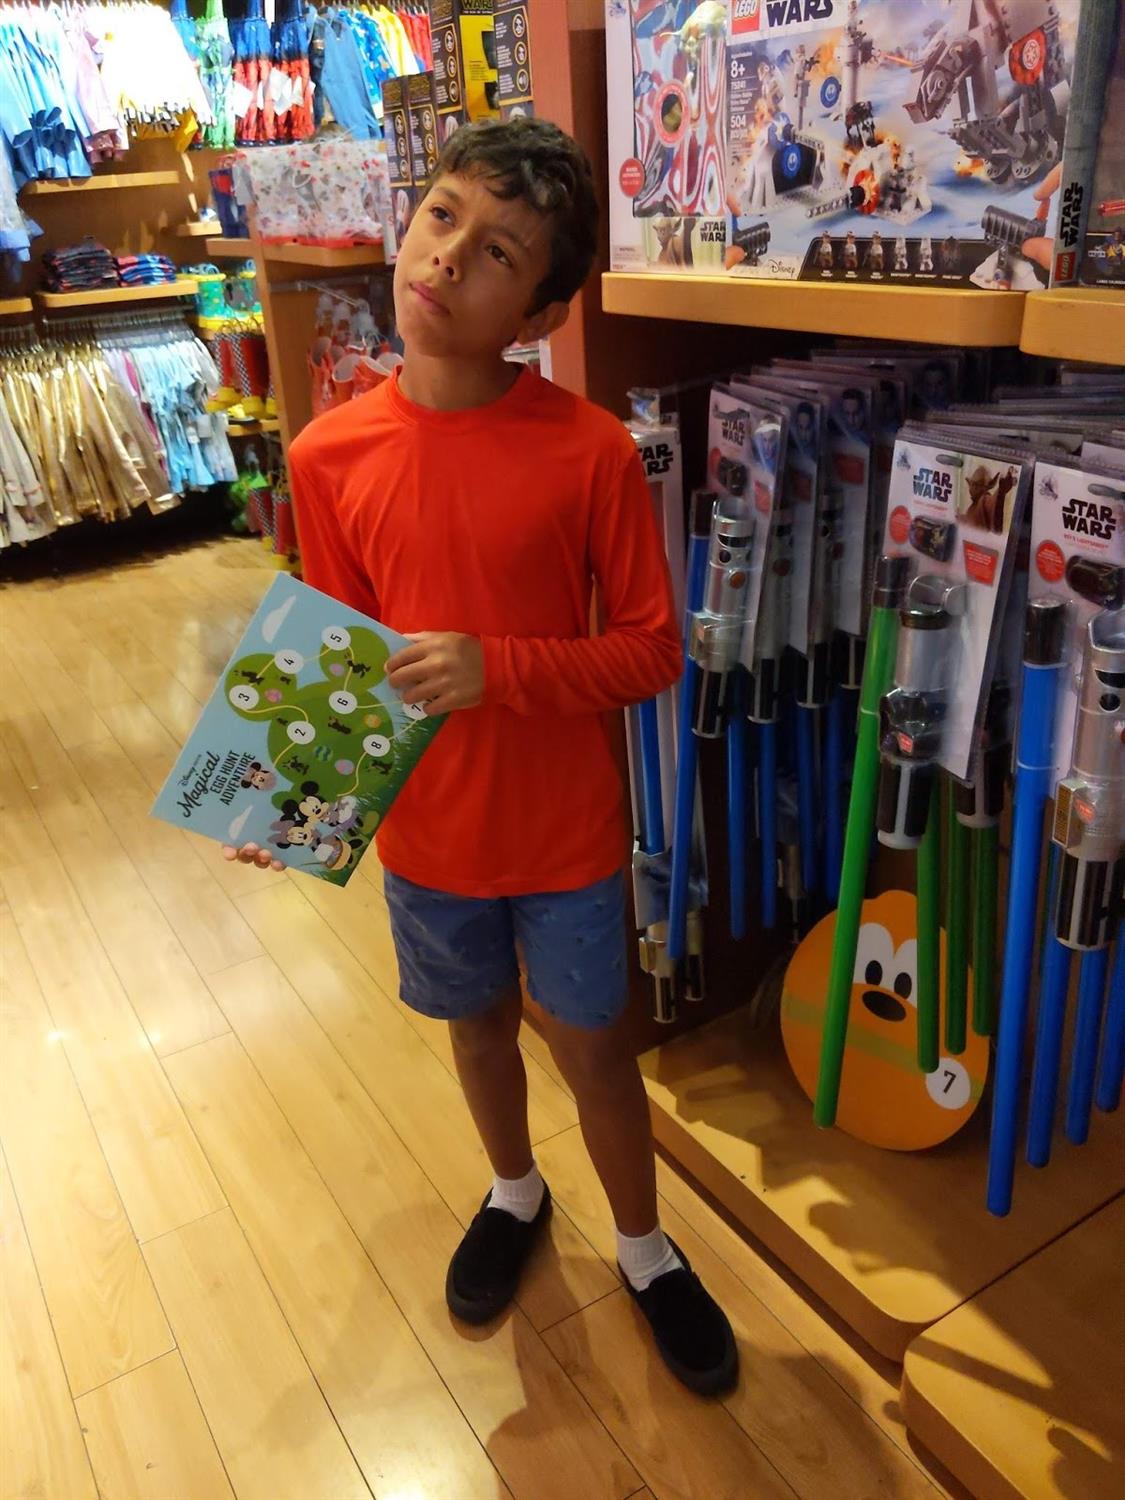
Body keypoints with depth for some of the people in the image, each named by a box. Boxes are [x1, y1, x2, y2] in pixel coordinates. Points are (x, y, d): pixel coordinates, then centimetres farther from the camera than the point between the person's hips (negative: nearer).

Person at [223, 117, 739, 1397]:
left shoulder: (590, 450, -18)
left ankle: (644, 1250, 44)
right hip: (424, 829, 3)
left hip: (564, 828, -2)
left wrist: (500, 668, -26)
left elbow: (650, 651, -12)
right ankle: (514, 1193, 55)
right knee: (478, 1024, 24)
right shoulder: (328, 457, -10)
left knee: (591, 1043, 15)